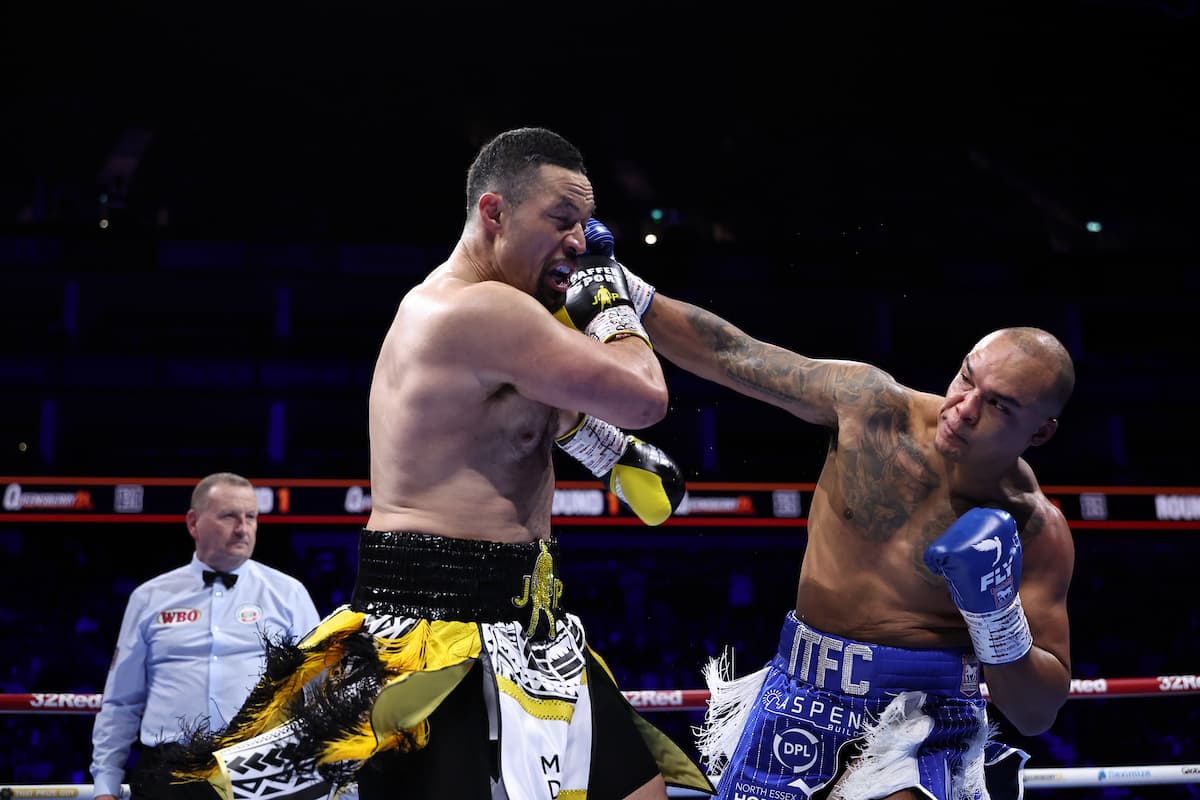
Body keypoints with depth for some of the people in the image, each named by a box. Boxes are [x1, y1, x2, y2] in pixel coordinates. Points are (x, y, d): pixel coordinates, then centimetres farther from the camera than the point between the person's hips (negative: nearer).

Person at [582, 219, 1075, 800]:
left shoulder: (1037, 534, -12)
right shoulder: (871, 404, -9)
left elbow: (1038, 714, -7)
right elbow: (727, 352, -1)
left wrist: (995, 610, -23)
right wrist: (617, 282, -5)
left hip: (918, 729, -3)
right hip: (800, 701, 3)